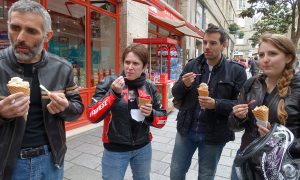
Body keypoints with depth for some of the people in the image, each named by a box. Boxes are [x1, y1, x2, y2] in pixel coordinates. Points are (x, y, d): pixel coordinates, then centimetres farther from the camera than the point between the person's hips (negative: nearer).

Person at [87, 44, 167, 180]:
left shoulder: (150, 87, -3)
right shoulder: (109, 83, -12)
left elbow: (162, 119, 3)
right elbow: (92, 116, -18)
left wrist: (150, 114, -18)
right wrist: (113, 93, -27)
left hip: (143, 148, 4)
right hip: (115, 150, -3)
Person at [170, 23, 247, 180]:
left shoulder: (236, 71, -9)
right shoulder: (192, 65, 0)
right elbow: (176, 94, 3)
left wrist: (216, 104, -27)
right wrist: (184, 84, -19)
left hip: (213, 135, -2)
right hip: (186, 130, 3)